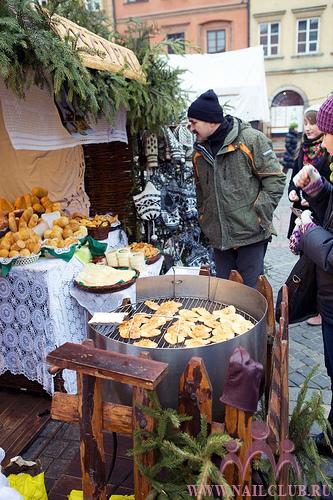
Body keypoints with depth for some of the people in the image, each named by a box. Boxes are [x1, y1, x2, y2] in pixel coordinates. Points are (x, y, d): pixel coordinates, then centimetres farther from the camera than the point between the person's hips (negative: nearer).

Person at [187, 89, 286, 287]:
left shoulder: (252, 139, -9)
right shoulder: (200, 149, 10)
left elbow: (275, 178, -8)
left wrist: (259, 214, -13)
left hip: (251, 235, -5)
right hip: (218, 238, 6)